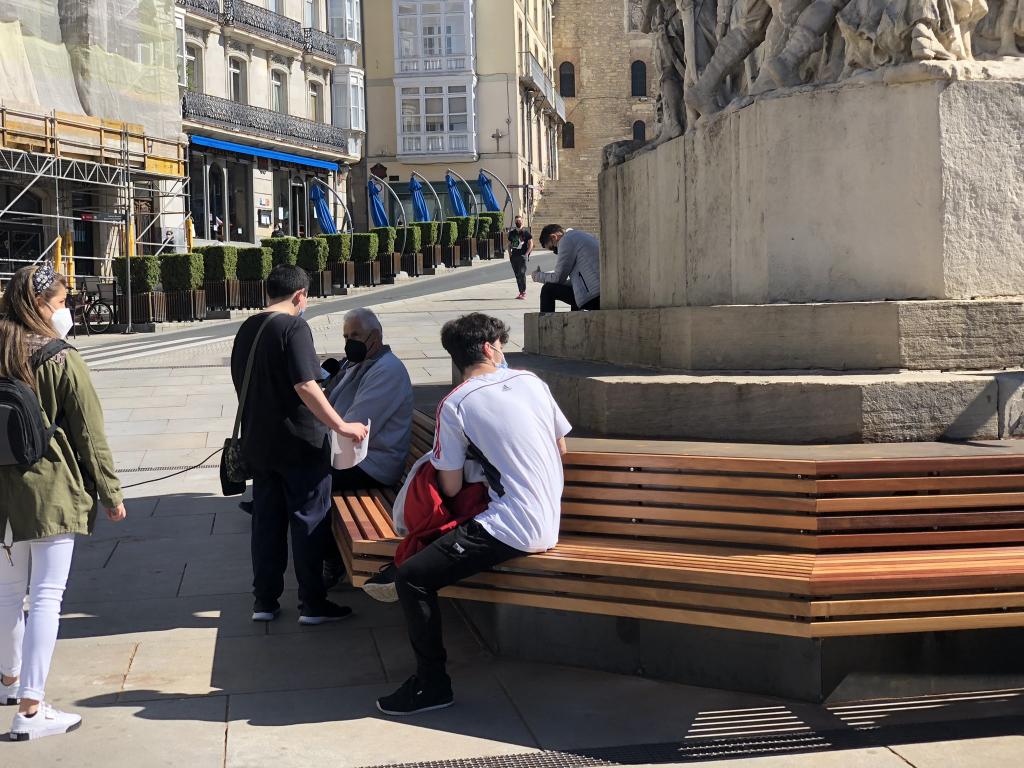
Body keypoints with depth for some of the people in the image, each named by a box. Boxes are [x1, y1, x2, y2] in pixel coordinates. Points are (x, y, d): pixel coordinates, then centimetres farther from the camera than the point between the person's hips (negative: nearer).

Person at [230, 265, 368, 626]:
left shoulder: (246, 330, 10)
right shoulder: (294, 327, -15)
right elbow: (305, 386, -24)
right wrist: (341, 425, -22)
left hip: (258, 443, 7)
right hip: (299, 444, -7)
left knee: (266, 521, 13)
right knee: (308, 522, 2)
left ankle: (264, 602, 17)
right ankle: (312, 604, 8)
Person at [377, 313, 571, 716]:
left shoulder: (454, 405, -8)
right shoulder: (530, 381, 8)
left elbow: (451, 488, -3)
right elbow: (561, 448, 18)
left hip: (511, 531, -8)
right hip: (549, 523, 8)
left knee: (411, 577, -8)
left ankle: (432, 684, -3)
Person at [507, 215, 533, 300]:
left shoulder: (525, 231, 0)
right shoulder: (512, 232, 14)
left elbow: (531, 244, 0)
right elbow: (509, 244, 21)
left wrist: (526, 254, -9)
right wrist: (510, 253, 8)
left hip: (523, 255, -5)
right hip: (514, 256, 5)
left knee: (522, 273, -14)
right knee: (517, 275, 7)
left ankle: (524, 293, -12)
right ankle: (520, 292, 15)